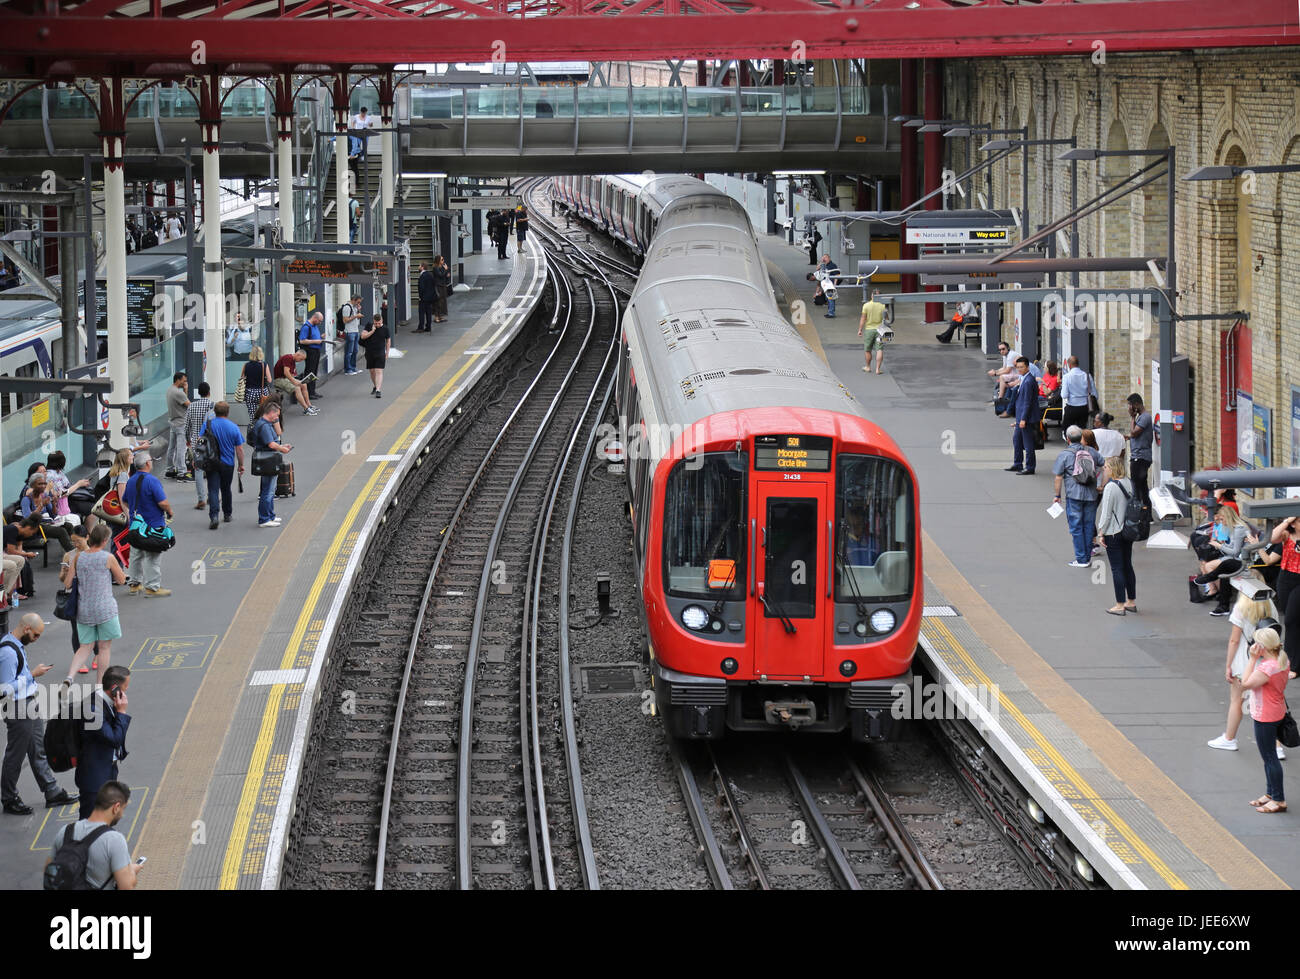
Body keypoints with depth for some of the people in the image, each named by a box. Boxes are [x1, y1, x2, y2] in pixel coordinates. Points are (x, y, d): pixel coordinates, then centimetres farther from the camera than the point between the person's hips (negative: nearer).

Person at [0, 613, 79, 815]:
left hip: (30, 705, 10)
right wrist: (33, 674, -18)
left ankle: (52, 792, 26)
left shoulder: (18, 645, 7)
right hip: (17, 709, -10)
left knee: (38, 751, 17)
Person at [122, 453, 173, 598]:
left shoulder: (131, 481, 5)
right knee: (153, 557, -1)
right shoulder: (152, 481, -19)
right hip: (153, 524, -7)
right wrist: (169, 511, -4)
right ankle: (152, 587, 0)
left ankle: (136, 584, 25)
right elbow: (163, 503, -24)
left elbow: (125, 501, 17)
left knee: (136, 555, 17)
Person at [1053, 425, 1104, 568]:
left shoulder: (1064, 454, -5)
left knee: (1076, 527, 1)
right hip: (1091, 495, 4)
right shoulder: (1091, 452, 8)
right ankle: (1087, 556, 14)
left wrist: (1057, 495, 5)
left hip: (1074, 495, -4)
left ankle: (1081, 559, -1)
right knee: (1089, 525, 11)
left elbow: (1058, 477, -4)